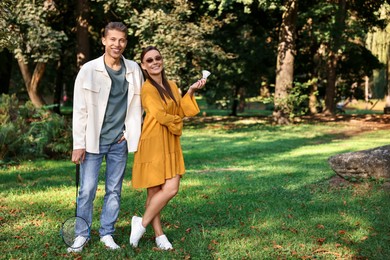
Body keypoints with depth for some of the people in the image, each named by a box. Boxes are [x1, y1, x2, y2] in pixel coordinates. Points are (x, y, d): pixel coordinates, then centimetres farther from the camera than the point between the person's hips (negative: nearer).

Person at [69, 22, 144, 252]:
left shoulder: (134, 70, 3)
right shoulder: (89, 70, -5)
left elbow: (139, 104, 14)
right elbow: (79, 110, -5)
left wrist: (130, 132, 4)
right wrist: (78, 144, -7)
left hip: (120, 141, 3)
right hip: (94, 140, -3)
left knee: (114, 190, 8)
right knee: (87, 190, -1)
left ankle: (107, 234, 19)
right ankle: (82, 235, 13)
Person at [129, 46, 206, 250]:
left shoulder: (172, 86, 15)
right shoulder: (147, 88, -11)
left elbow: (182, 111, 11)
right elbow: (161, 115, -18)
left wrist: (191, 91, 1)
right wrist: (177, 122, 0)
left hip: (170, 144, 7)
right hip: (153, 144, -7)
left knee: (171, 189, 1)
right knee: (154, 191, -5)